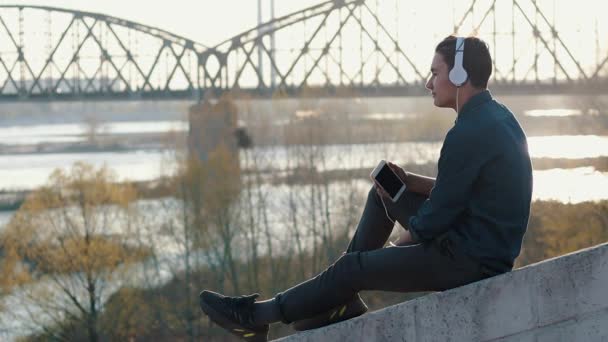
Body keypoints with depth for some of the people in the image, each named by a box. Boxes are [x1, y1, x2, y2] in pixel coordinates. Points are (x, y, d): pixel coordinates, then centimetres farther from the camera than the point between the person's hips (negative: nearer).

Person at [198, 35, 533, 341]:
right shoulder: (496, 115, 9)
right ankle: (341, 297, 22)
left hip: (470, 259, -10)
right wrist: (410, 181, 5)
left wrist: (404, 242, 1)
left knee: (353, 266, 1)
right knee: (382, 194, 20)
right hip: (489, 245, 10)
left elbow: (429, 225, -20)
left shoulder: (469, 134, -24)